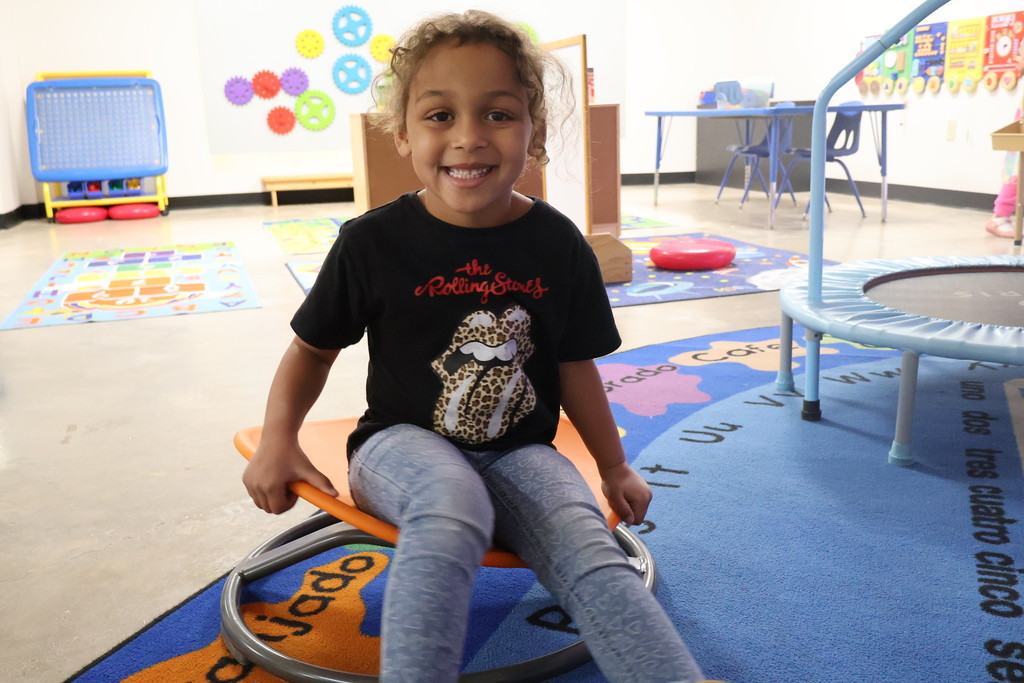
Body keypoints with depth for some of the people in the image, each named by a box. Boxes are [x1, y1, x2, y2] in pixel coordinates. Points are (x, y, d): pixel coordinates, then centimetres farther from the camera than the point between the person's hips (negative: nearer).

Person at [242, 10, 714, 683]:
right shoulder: (374, 241, -7)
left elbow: (575, 366, 9)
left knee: (592, 555, -24)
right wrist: (279, 439, -6)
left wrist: (615, 465, 15)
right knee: (452, 510, -36)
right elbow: (313, 349, 7)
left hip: (519, 450, 2)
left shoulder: (559, 245, -2)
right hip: (404, 441, -1)